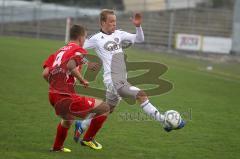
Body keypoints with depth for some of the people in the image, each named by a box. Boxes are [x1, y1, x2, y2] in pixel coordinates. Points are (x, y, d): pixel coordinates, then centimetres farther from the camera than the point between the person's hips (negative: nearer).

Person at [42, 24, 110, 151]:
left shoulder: (59, 51, 17)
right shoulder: (79, 50, -4)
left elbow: (45, 73, 7)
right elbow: (71, 66, -26)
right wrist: (82, 80, -13)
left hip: (53, 96, 9)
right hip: (67, 97, -9)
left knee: (68, 119, 40)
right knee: (104, 108, -1)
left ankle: (57, 147, 49)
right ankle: (88, 139, 7)